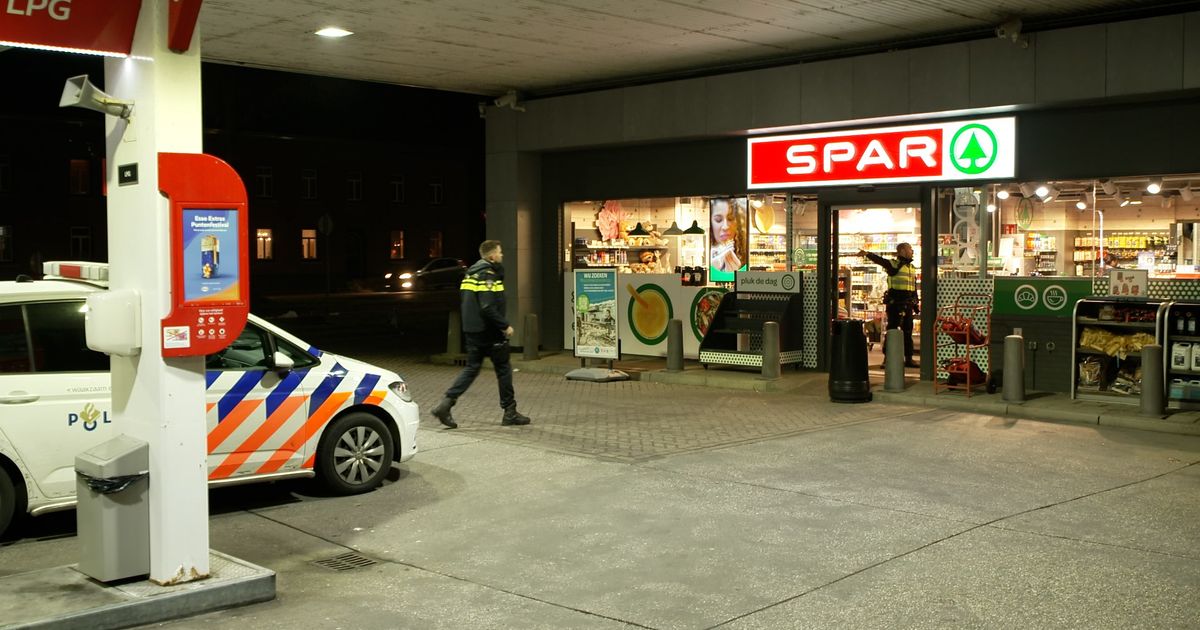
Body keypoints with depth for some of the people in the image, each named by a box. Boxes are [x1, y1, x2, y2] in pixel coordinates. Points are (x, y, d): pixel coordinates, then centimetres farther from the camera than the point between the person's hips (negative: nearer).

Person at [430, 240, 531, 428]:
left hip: (472, 329, 9)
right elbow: (488, 308, -25)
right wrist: (505, 325, -18)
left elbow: (464, 298, 19)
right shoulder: (488, 275, -17)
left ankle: (446, 403, -1)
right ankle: (510, 412, 12)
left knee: (472, 367, 12)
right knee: (503, 368, 4)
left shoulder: (471, 273, 13)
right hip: (489, 330, -8)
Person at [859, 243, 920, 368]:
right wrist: (867, 254, -41)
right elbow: (879, 260, -24)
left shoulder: (912, 268, 17)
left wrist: (916, 303, 20)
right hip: (895, 302, -7)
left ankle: (908, 358, 19)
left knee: (908, 331, 12)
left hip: (908, 304, 7)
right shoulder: (894, 265, -6)